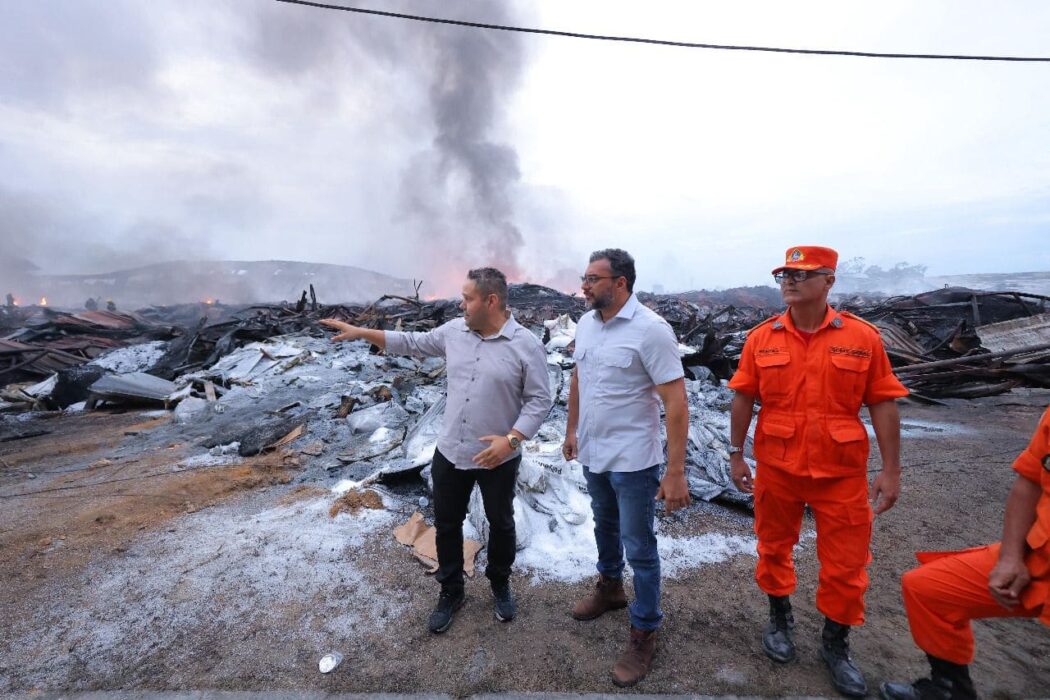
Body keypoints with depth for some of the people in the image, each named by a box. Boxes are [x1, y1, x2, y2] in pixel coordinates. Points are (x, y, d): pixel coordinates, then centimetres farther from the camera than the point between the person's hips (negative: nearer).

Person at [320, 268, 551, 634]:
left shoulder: (527, 345, -16)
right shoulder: (454, 331, -1)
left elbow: (540, 400, -14)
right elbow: (411, 343, 10)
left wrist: (511, 439, -24)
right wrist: (360, 332, 7)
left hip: (498, 458, -4)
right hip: (449, 452, 4)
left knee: (500, 524, 17)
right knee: (447, 524, 17)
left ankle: (500, 584, 44)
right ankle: (451, 590, 39)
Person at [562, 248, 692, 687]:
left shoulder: (651, 330, -20)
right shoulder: (585, 323, 1)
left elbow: (676, 403, -21)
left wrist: (675, 471, -22)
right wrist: (572, 429, 16)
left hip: (632, 461, -6)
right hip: (592, 453, 7)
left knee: (639, 549, 8)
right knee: (604, 527, 26)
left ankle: (644, 633, 28)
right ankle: (609, 587, 50)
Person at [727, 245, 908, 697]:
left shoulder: (862, 337, -7)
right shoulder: (762, 337, -4)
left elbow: (883, 404, -3)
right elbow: (743, 399, 1)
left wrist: (891, 470, -4)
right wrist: (736, 455, 1)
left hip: (842, 473, 0)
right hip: (776, 468, 1)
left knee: (846, 564, 11)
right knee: (774, 548, 17)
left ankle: (835, 643, 36)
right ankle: (779, 618, 42)